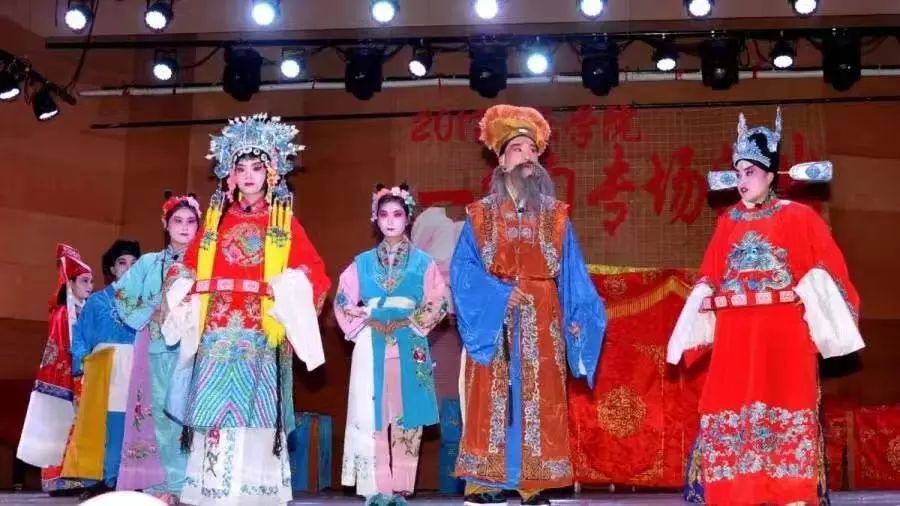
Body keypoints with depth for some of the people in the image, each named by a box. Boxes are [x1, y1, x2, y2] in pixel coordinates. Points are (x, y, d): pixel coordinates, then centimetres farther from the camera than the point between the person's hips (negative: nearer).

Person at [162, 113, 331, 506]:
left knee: (253, 410, -5)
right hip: (217, 330, 2)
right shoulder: (216, 220, 16)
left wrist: (293, 291, -15)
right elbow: (189, 268, 18)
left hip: (262, 333, -2)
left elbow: (315, 272, 1)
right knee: (215, 410, 0)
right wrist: (182, 291, 0)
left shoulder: (285, 223, 8)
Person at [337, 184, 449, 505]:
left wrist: (410, 323, -10)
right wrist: (367, 322, -8)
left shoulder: (422, 262, 7)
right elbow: (343, 300, 7)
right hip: (371, 346, 1)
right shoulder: (363, 262, 11)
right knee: (370, 415, -4)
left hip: (410, 346, -1)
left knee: (406, 417, -1)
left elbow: (438, 302, 1)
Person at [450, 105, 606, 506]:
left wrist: (578, 317, -7)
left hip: (541, 325, 1)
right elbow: (463, 270, -2)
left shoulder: (555, 216, 11)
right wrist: (500, 295, -14)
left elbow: (571, 273, 6)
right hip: (494, 321, -1)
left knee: (540, 403, -1)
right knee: (492, 403, -4)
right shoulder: (481, 215, 6)